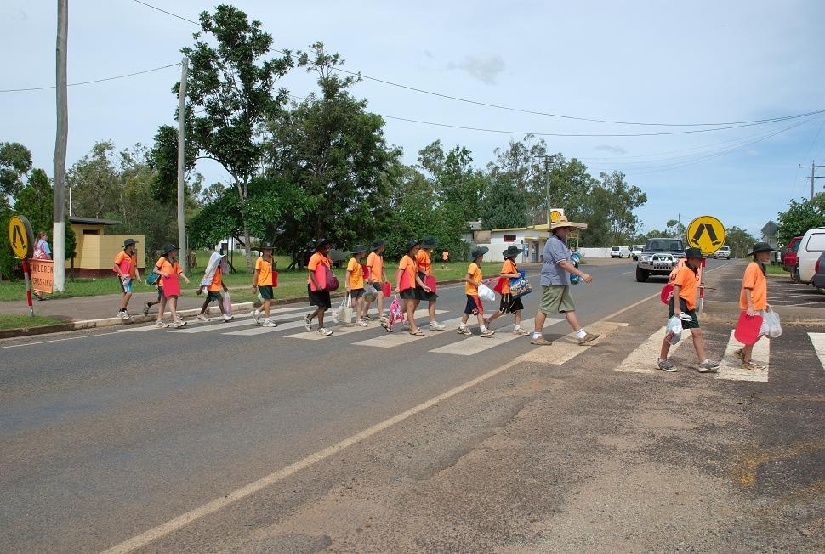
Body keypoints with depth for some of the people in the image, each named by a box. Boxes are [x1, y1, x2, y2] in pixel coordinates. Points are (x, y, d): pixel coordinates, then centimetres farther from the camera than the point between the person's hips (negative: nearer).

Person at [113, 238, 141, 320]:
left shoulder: (133, 255, 13)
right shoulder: (122, 254, -7)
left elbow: (135, 267, 14)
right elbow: (116, 265, -8)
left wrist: (138, 276, 3)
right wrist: (121, 274, -15)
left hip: (131, 277, 8)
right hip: (124, 277, -8)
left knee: (126, 293, 11)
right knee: (128, 293, -17)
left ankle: (121, 312, 19)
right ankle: (122, 311, -10)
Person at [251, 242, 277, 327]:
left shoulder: (270, 259, 11)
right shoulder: (260, 260, -9)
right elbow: (256, 273, -7)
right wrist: (254, 285, -8)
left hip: (269, 283, 7)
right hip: (263, 283, -7)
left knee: (269, 301, 9)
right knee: (267, 300, -7)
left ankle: (257, 312, 26)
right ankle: (267, 321, -2)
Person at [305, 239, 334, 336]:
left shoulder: (327, 257, 12)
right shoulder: (315, 257, -14)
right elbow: (311, 272, -18)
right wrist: (317, 285, -27)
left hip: (324, 286, 8)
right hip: (315, 286, -8)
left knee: (325, 306, 10)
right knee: (322, 306, -6)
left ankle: (309, 318, 29)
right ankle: (321, 328, 5)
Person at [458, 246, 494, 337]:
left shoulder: (478, 266, 12)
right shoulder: (473, 266, -18)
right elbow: (466, 278, -23)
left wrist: (480, 283, 6)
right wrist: (477, 284, -21)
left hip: (474, 291, 10)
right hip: (472, 292, -10)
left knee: (468, 310, 16)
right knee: (479, 311, -9)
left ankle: (462, 327, 25)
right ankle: (484, 330, -9)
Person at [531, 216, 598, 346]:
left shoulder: (561, 242, 17)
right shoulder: (553, 242, -17)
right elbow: (563, 263, -26)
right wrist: (582, 275, -27)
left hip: (562, 282, 10)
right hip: (552, 282, -10)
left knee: (569, 309, 8)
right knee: (544, 309, -1)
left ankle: (582, 335, 8)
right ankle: (536, 336, 8)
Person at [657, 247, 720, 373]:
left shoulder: (694, 272, 16)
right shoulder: (684, 270, -12)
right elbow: (676, 287, -19)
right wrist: (676, 308, -25)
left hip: (689, 307, 9)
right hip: (680, 304, -9)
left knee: (697, 333, 6)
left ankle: (703, 362, 10)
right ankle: (662, 360, 10)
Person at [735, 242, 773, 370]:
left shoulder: (759, 267, 14)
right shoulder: (753, 267, -16)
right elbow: (747, 287, -21)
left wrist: (764, 303, 23)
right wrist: (750, 306, -25)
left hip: (758, 306, 10)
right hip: (753, 307, -10)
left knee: (760, 332, 13)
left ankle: (743, 352, 24)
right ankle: (747, 361, 9)